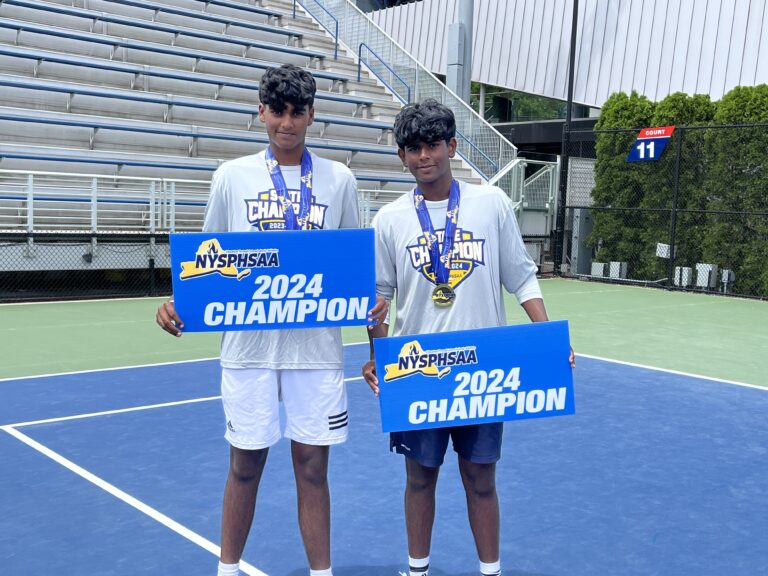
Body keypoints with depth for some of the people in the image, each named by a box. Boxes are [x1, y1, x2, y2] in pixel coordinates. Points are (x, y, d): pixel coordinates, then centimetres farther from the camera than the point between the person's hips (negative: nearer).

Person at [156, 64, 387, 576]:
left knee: (313, 466, 7)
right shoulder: (232, 176, 4)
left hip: (317, 346, 0)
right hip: (249, 345, 0)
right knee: (246, 463, 10)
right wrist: (178, 302, -9)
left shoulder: (339, 180, 5)